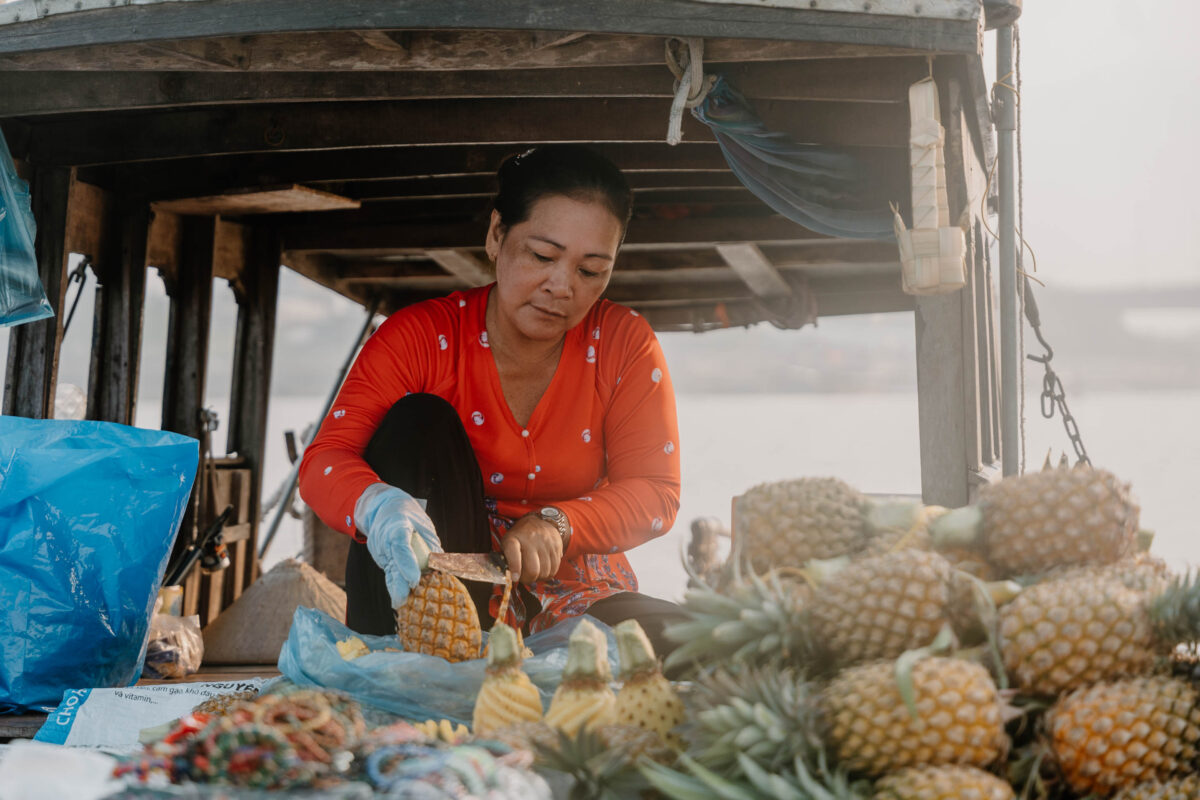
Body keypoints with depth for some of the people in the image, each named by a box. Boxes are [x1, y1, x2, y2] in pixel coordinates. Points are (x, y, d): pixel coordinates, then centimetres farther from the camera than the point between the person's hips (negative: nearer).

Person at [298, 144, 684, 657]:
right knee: (418, 422, -23)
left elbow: (656, 492, -7)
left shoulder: (624, 343, -5)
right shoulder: (421, 337, -10)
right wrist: (379, 507, -44)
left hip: (577, 599, 1)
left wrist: (556, 525, -27)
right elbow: (323, 462, -20)